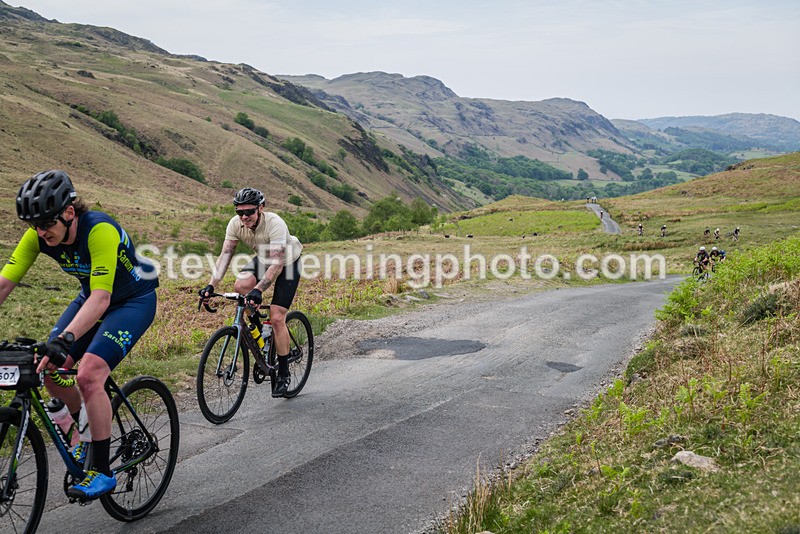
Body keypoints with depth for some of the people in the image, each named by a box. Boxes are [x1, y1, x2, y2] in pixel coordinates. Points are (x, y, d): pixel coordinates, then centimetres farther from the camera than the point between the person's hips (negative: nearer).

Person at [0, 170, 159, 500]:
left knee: (88, 375, -23)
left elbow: (101, 298, -40)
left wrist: (63, 340, -52)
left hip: (135, 300, -7)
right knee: (48, 369, -5)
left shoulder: (100, 230, -34)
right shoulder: (38, 236, -15)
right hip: (92, 297, 7)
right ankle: (89, 431, 22)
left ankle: (103, 472, -10)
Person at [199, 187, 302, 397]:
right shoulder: (236, 224, -20)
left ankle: (283, 374, 0)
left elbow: (277, 264, -41)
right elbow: (225, 255, -21)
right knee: (240, 285, -28)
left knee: (277, 318, -14)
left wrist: (258, 289, -53)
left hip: (288, 262, -5)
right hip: (263, 259, 5)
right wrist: (211, 285, -33)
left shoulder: (275, 224, -36)